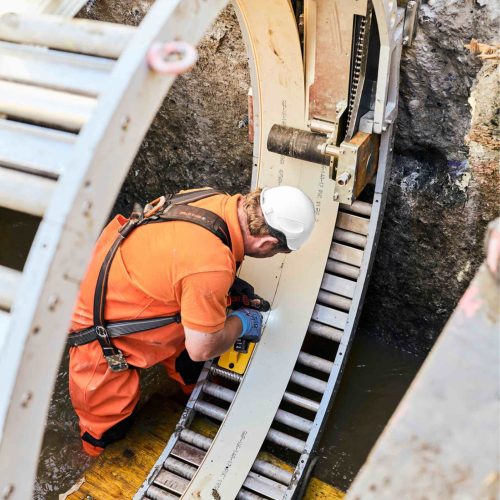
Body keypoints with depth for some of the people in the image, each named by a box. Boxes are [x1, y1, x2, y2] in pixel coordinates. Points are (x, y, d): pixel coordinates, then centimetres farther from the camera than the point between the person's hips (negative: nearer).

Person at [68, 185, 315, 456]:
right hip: (99, 325, -8)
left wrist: (232, 286, 5)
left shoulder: (216, 200, -15)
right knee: (110, 429, 9)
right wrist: (241, 322, -5)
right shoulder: (212, 267, -39)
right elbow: (202, 349, -23)